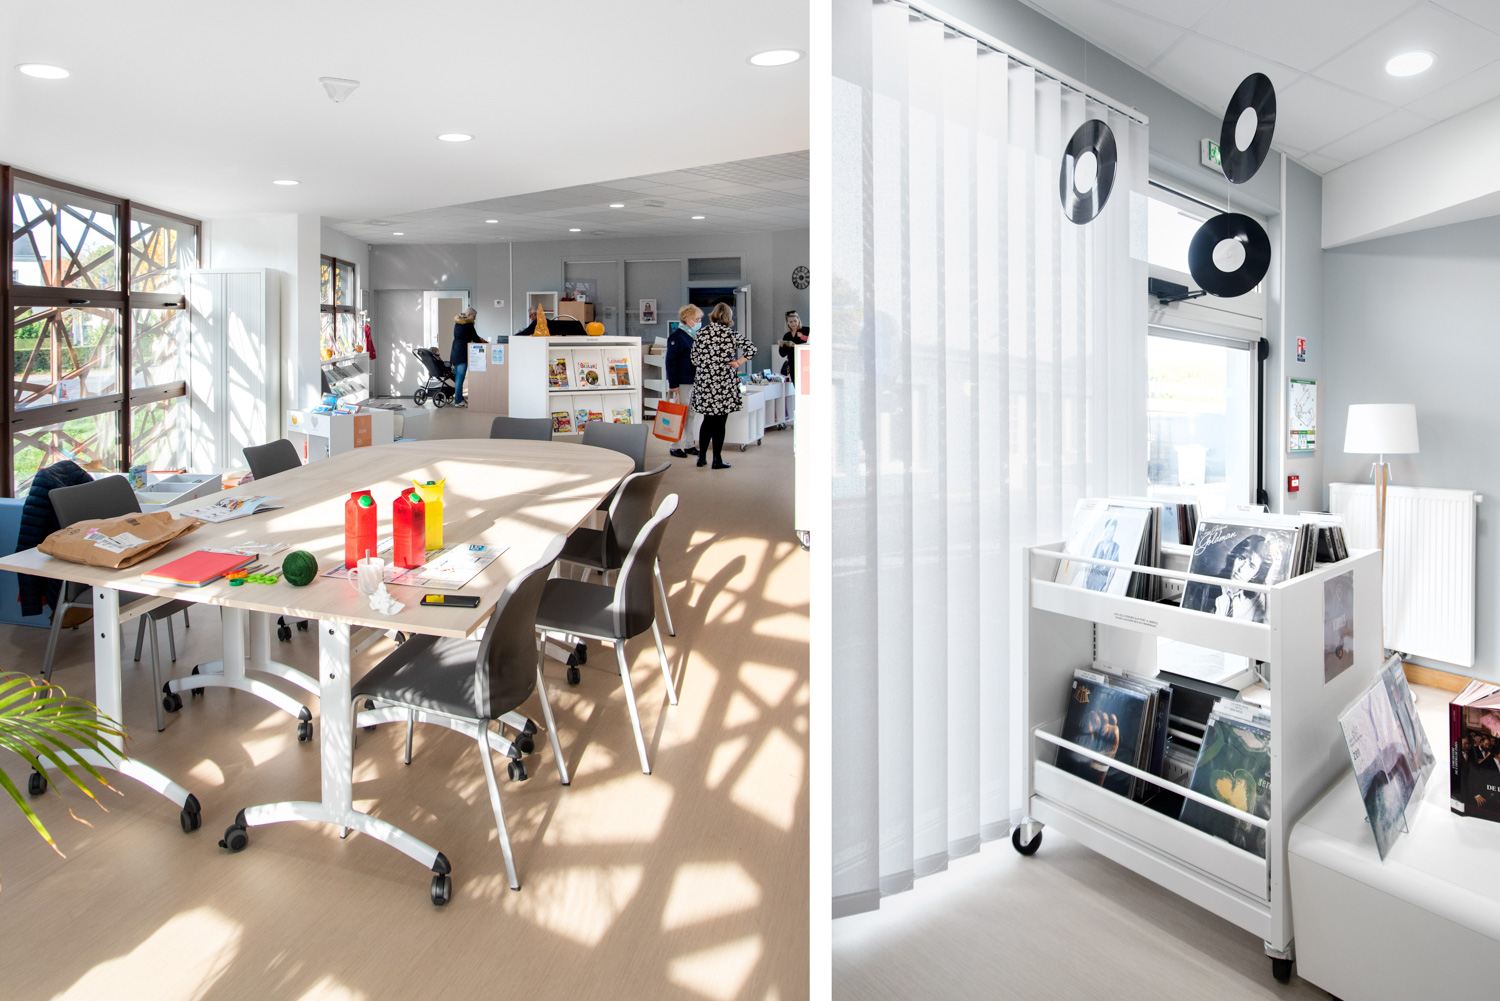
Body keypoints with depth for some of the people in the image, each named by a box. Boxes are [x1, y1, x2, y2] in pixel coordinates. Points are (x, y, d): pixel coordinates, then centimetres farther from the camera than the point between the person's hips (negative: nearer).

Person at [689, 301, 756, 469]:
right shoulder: (732, 334, -5)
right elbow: (751, 349, -13)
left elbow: (693, 357, 8)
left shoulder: (701, 333, 4)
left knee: (708, 420, 15)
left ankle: (702, 457, 18)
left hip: (703, 381, 4)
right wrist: (737, 363, -4)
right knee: (719, 422, 3)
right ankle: (717, 460, 8)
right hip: (724, 383, -3)